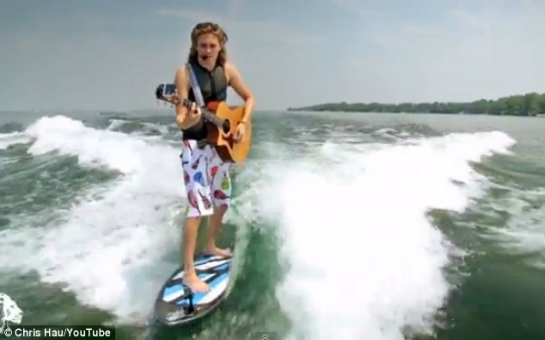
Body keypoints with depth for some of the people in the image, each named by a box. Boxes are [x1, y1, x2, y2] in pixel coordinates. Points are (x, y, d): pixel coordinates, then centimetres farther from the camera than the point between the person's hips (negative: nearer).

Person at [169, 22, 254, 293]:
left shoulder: (227, 69, 0)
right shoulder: (185, 72, -15)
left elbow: (249, 98, 12)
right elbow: (181, 121, -20)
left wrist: (243, 124, -3)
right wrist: (188, 119, -43)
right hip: (195, 144, -6)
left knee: (222, 200, 17)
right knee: (199, 205, -13)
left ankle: (210, 246, 41)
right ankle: (189, 272, -4)